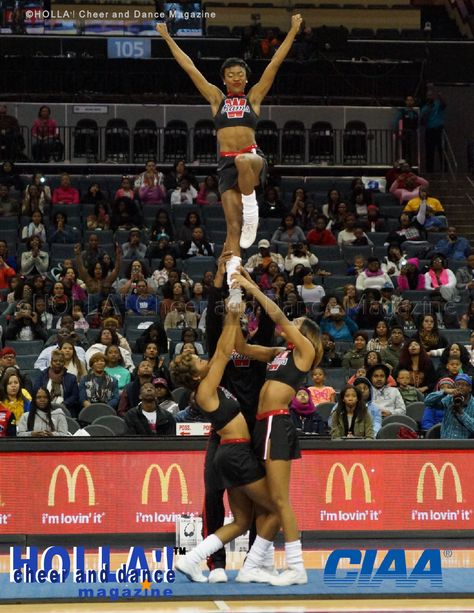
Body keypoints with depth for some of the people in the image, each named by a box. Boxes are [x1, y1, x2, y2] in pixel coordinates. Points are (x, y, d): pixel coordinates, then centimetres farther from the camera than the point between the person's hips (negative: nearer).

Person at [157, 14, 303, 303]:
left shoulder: (254, 97, 13)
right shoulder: (217, 98, 16)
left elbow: (275, 64, 11)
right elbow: (190, 68, 17)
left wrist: (293, 32, 8)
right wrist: (167, 38, 18)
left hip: (252, 158, -2)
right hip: (227, 163, 2)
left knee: (242, 160, -40)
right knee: (233, 226, -7)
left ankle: (251, 208, -17)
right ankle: (234, 287, -9)